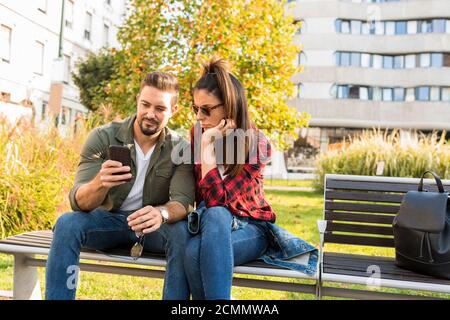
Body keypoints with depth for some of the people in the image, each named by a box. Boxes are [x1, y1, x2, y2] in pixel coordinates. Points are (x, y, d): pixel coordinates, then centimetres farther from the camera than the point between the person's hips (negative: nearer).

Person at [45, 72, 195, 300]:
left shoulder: (181, 149, -10)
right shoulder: (102, 137, -12)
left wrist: (162, 213, -46)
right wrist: (101, 183, -43)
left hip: (152, 226, 0)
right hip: (108, 220, 1)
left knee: (183, 232, -32)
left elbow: (183, 202, -21)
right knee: (67, 224, -29)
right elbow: (78, 202, -19)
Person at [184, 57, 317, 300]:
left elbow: (218, 200, -25)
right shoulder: (198, 134, -2)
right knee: (204, 234, -34)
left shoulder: (256, 144, -16)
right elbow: (202, 197, 3)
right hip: (211, 223, 4)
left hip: (250, 225, -3)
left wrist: (207, 148, -25)